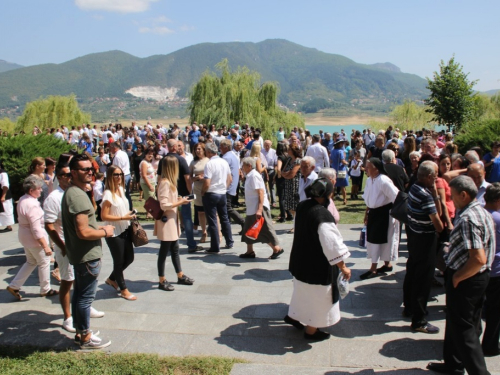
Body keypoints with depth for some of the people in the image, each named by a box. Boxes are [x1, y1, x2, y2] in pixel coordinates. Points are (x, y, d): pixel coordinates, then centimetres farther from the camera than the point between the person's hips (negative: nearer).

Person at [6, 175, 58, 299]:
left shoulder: (22, 200, 2)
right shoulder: (32, 205, -28)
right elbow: (36, 229, -29)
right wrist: (45, 246, -26)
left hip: (25, 237, 9)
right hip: (34, 239, -9)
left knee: (31, 262, 24)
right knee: (44, 263, 10)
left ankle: (14, 286, 24)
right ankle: (45, 290, 24)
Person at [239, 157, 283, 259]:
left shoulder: (254, 176, -16)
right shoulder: (249, 176, 12)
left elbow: (261, 192, -23)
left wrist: (259, 209, -29)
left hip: (259, 209, -10)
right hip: (252, 209, 10)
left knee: (265, 230, -3)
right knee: (248, 230, 13)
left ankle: (277, 249, 8)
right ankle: (250, 251, 22)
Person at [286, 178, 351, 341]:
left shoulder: (302, 206, -6)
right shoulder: (322, 215, -31)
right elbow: (332, 243, -27)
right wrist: (343, 267, -18)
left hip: (301, 259, 8)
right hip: (317, 264, -8)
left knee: (303, 290, 29)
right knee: (318, 297, 13)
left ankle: (292, 315, 47)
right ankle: (311, 330, 30)